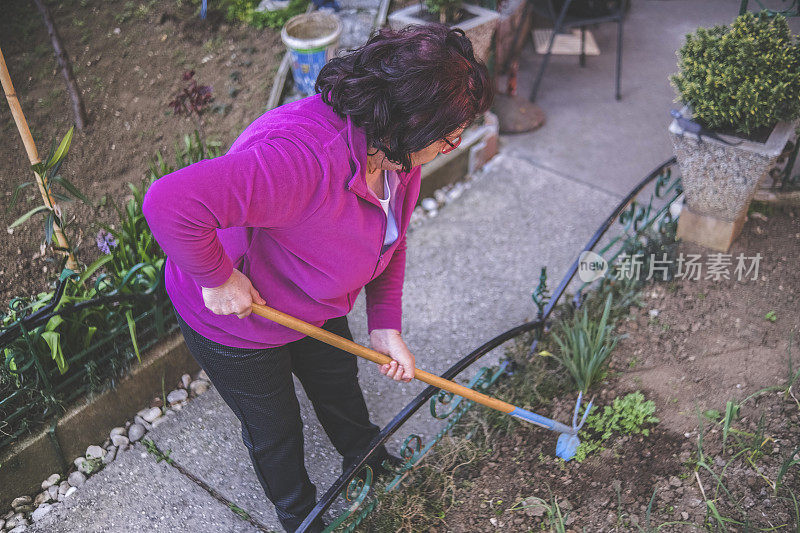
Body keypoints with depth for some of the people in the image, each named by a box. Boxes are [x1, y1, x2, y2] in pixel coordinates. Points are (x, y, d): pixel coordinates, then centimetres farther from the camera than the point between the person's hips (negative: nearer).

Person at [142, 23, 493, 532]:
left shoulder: (396, 155, -14)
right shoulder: (304, 158, -46)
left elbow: (391, 239, 3)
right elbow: (170, 203, -51)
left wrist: (386, 326, -4)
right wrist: (217, 277, -36)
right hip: (236, 319, -7)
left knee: (341, 388, 30)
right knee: (276, 432, 19)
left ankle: (366, 460, 63)